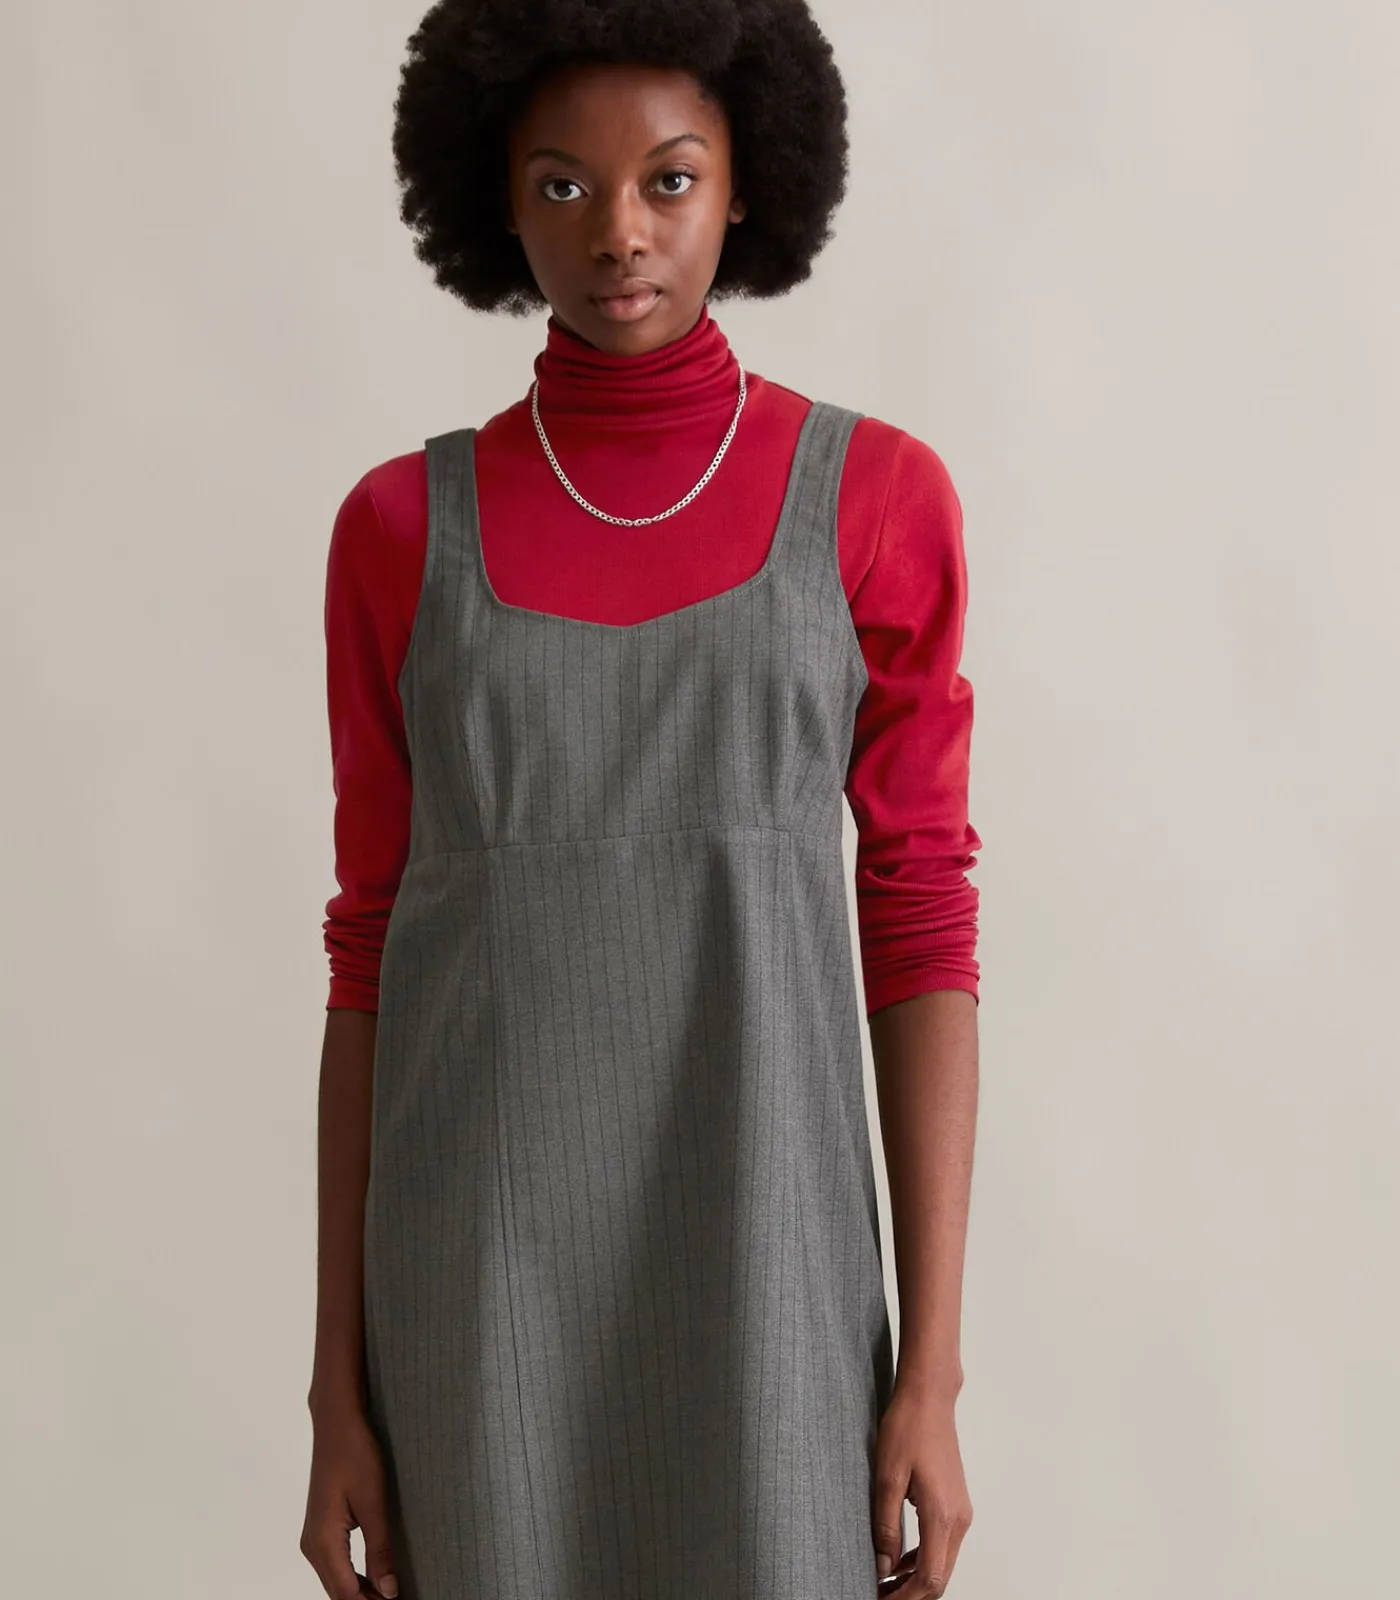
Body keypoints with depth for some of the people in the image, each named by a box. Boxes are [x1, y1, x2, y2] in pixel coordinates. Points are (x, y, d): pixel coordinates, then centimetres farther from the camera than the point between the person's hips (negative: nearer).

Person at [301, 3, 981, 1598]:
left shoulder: (877, 499, 0)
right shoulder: (402, 529, 3)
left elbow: (921, 929, 0)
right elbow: (376, 955, 5)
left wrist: (932, 1371, -4)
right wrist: (339, 1386, 4)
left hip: (758, 1284, -1)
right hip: (487, 1301, 1)